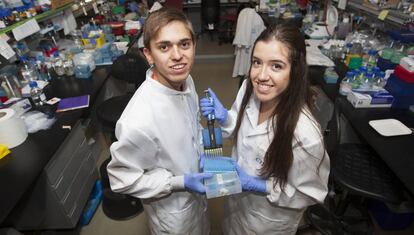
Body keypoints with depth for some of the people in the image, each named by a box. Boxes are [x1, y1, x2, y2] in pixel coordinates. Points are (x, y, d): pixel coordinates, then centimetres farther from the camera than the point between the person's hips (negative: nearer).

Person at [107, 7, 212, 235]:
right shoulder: (139, 120, -39)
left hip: (196, 188, 6)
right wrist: (179, 183, -26)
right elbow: (122, 179, -23)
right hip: (171, 208, -6)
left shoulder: (185, 80, -16)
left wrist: (203, 147, -7)